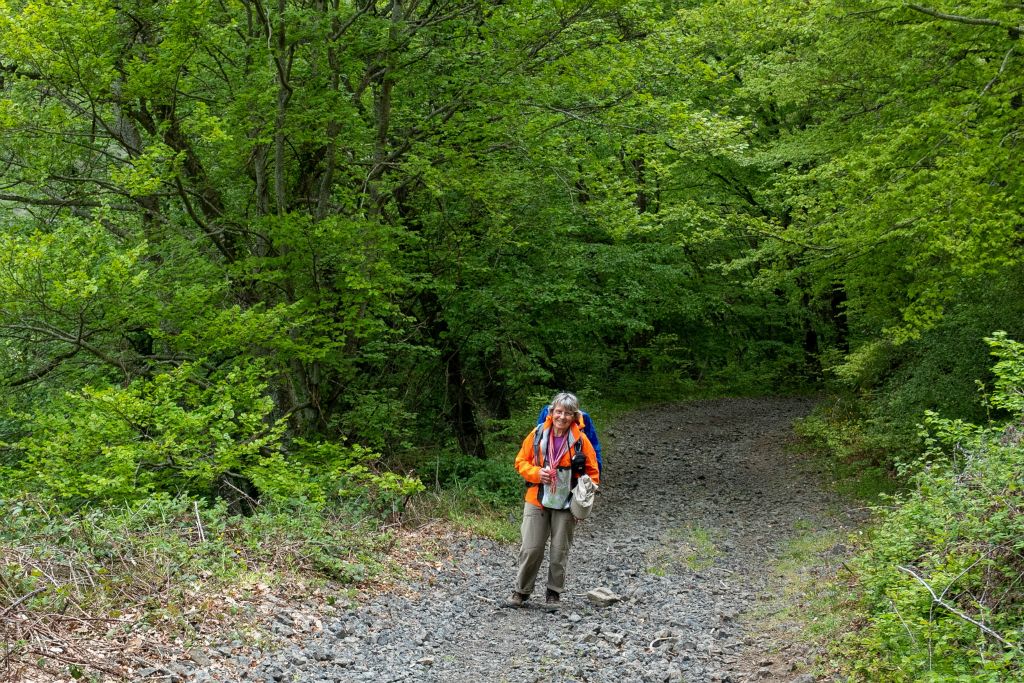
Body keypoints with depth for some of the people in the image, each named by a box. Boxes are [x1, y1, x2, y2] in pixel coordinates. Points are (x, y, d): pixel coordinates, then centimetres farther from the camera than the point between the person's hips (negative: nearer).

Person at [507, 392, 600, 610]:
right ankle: (521, 591, 16)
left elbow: (592, 473, 4)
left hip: (566, 505, 0)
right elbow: (521, 461, 6)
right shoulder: (537, 435, -4)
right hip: (537, 501, 0)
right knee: (530, 549, 0)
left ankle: (554, 593, 23)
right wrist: (536, 473, -13)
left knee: (559, 551, 7)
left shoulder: (581, 440, -6)